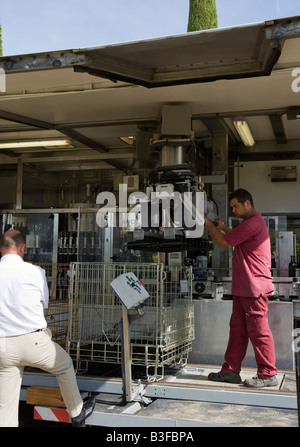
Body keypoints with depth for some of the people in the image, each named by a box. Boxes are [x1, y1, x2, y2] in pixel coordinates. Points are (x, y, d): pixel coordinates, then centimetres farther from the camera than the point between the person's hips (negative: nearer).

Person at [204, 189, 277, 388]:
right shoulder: (252, 222, 19)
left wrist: (209, 224, 1)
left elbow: (223, 242, -14)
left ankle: (268, 375, 8)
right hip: (243, 288, 11)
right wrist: (223, 227, 23)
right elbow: (237, 239, 36)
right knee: (237, 328, 12)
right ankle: (231, 371, 19)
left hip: (254, 288, -11)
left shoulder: (253, 223, -16)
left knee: (258, 330, -3)